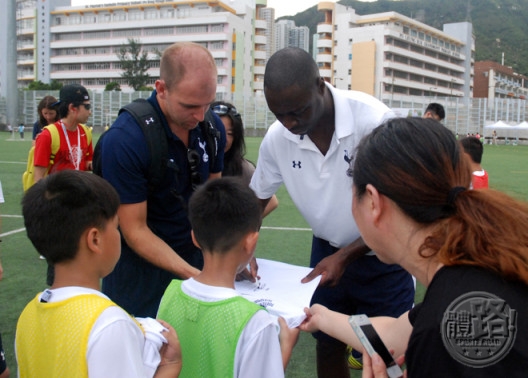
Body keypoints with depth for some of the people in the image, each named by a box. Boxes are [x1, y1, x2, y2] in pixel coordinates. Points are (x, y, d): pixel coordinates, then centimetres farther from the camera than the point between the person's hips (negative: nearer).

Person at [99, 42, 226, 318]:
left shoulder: (212, 127, -5)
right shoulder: (124, 139, -22)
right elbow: (135, 231, -19)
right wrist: (194, 275, -27)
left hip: (195, 259, 5)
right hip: (142, 268, -5)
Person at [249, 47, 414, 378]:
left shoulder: (373, 120, -27)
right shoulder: (277, 137, -14)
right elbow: (257, 198, 4)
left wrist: (345, 256, -25)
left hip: (381, 255, -3)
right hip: (327, 250, 4)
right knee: (328, 346, 15)